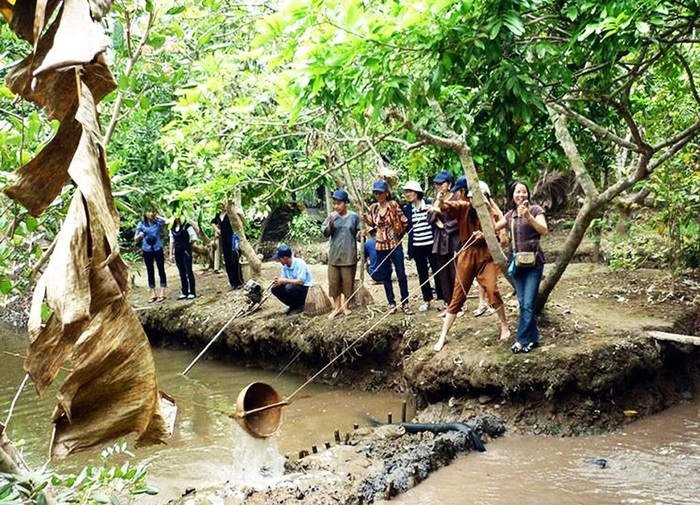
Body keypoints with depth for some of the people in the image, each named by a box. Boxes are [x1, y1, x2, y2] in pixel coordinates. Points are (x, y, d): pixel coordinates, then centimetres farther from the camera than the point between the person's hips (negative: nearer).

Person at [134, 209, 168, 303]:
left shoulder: (158, 223, 1)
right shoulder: (141, 224, 1)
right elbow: (136, 239, 2)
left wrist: (157, 217, -4)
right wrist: (139, 236, -21)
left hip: (158, 249, -1)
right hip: (147, 250, 1)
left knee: (161, 270, 0)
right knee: (150, 271, 6)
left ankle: (162, 293, 3)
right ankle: (153, 294, 12)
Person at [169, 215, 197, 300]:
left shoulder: (186, 225, -9)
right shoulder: (172, 227, 8)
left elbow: (194, 237, -6)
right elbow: (172, 241, 13)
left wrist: (187, 244, 4)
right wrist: (171, 253, 11)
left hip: (186, 251, -6)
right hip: (177, 252, 6)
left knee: (189, 271, -3)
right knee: (182, 273, 10)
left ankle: (192, 292, 1)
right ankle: (184, 292, 16)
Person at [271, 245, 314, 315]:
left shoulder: (299, 263, -21)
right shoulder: (284, 266, 0)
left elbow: (301, 281, -27)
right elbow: (283, 280, 2)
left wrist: (285, 281, -26)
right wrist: (278, 281, -21)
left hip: (306, 288, -8)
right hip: (294, 287, 8)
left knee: (289, 288, -33)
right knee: (275, 289, -7)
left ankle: (300, 306, -9)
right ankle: (293, 306, 4)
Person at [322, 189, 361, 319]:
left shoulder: (354, 217, -3)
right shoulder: (332, 216, -1)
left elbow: (359, 233, 7)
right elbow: (325, 233, -3)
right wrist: (330, 223, -20)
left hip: (349, 254, -2)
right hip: (334, 254, 2)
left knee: (348, 281, 4)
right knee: (333, 281, 4)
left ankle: (345, 306, 17)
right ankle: (336, 307, 15)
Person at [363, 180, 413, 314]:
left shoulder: (393, 205, -9)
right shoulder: (373, 208, 2)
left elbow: (404, 222, -5)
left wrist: (400, 234, 4)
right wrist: (364, 217, -2)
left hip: (395, 244, -4)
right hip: (381, 246, 4)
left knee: (401, 274, 0)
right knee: (385, 276, 8)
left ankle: (405, 303, 9)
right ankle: (391, 303, 18)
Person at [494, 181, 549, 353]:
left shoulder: (535, 210, -4)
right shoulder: (510, 214, 11)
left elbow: (544, 231, -18)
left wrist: (528, 216, -29)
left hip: (533, 261, -5)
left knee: (528, 303, -8)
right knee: (523, 304, 7)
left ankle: (522, 340, -5)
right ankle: (532, 338, 15)